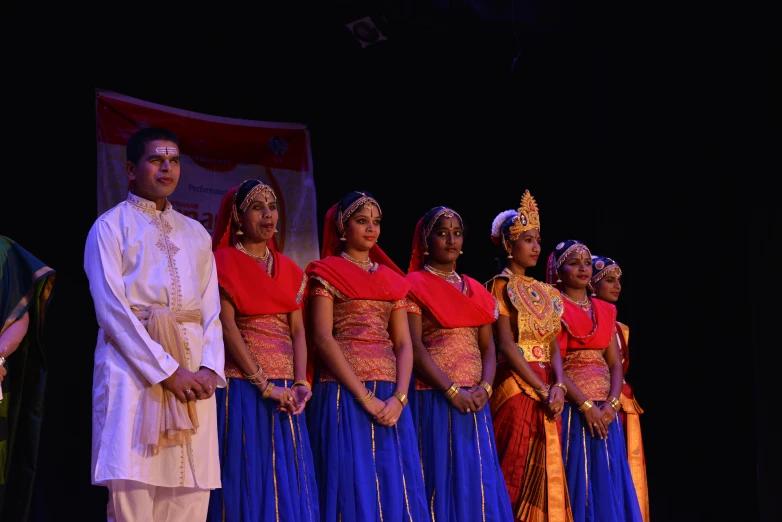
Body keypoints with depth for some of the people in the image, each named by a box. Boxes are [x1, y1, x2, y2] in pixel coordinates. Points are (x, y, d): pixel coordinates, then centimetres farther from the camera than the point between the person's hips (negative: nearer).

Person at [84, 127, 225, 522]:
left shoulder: (197, 234, 20)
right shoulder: (111, 225, 4)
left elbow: (211, 310, 14)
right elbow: (111, 308, -7)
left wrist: (211, 367, -6)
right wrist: (167, 370, -14)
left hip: (193, 368, 5)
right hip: (133, 364, -4)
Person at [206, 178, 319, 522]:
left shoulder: (289, 270, 15)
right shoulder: (223, 263, -2)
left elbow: (297, 330, 7)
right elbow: (228, 328, -10)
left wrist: (300, 384, -8)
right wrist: (264, 385, -15)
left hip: (284, 392, 5)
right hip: (242, 388, -5)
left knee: (287, 481, 5)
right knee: (248, 479, -4)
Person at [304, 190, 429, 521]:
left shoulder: (392, 279, 17)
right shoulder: (326, 273, 2)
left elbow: (404, 343, 8)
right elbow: (322, 338, -9)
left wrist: (399, 397, -9)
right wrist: (364, 397, -15)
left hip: (390, 398, 5)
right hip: (344, 394, -5)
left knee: (396, 488, 2)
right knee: (353, 487, -6)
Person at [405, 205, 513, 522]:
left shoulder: (476, 290, 17)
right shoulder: (414, 285, -1)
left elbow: (488, 347, 12)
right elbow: (414, 347, -10)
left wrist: (485, 388, -7)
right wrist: (452, 390, -16)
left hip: (474, 400, 6)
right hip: (434, 397, -6)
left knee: (479, 480, 4)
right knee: (443, 478, -6)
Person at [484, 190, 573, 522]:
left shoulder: (546, 293, 16)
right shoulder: (500, 287, -3)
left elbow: (554, 345, 8)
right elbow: (506, 345, -12)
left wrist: (558, 386, -9)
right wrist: (541, 389, -16)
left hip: (548, 390, 7)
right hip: (516, 387, -6)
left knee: (546, 474, 5)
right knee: (518, 475, -8)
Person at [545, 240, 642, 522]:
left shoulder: (605, 310, 16)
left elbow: (615, 362, 10)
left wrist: (612, 403, -8)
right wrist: (585, 404, -18)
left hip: (606, 410, 5)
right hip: (572, 408, -5)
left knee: (608, 484, 4)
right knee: (578, 482, -7)